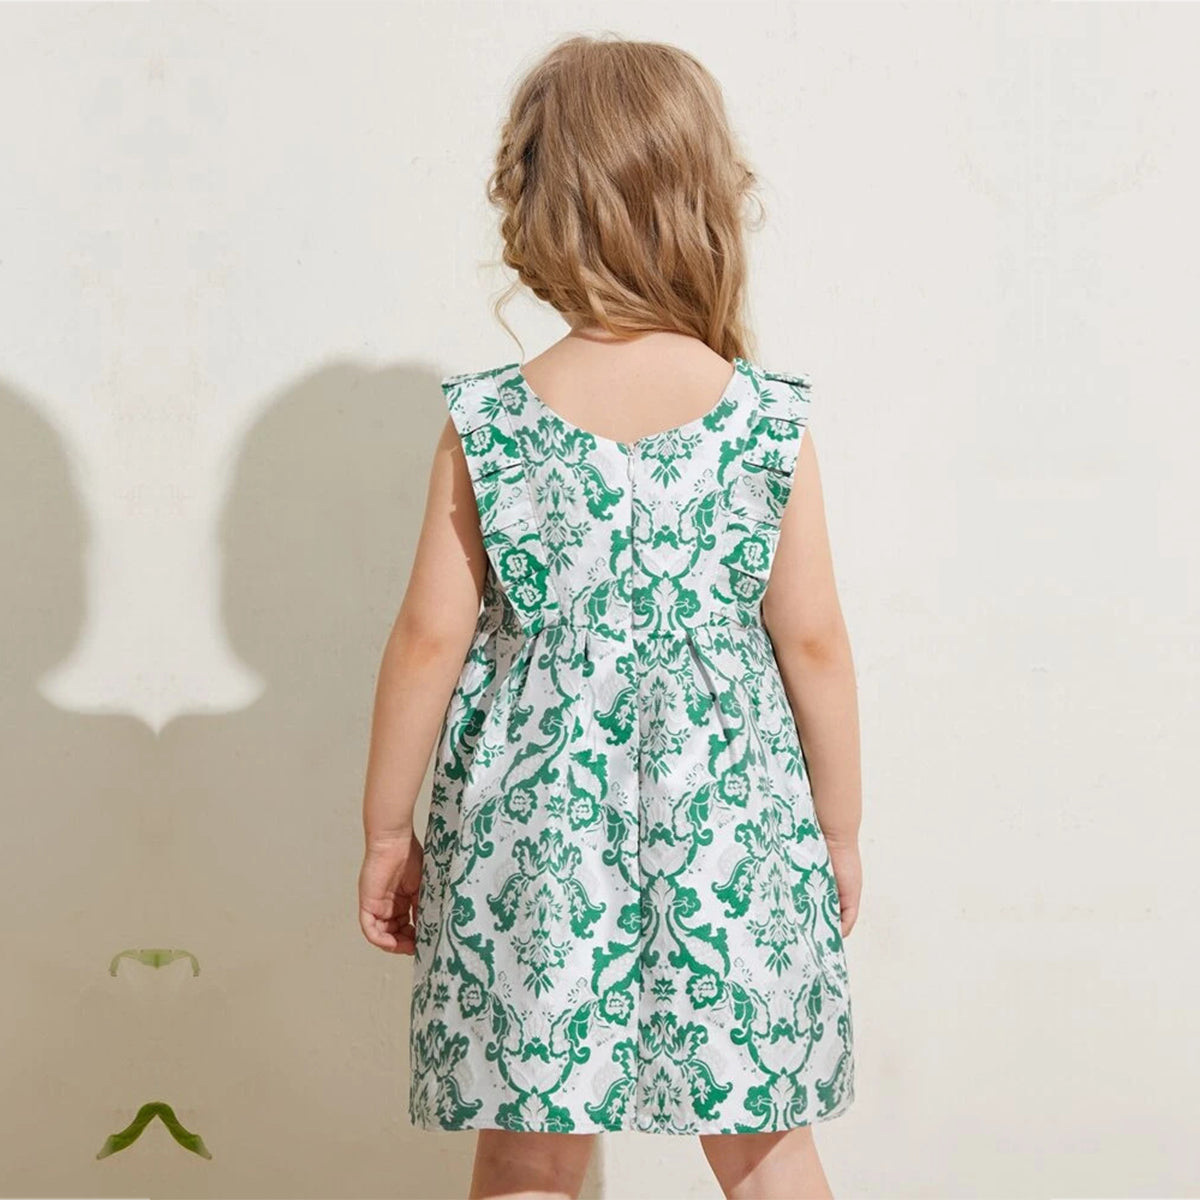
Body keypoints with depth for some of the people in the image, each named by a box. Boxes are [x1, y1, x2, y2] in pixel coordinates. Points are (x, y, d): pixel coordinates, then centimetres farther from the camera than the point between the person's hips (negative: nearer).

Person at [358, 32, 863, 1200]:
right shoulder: (768, 420, -8)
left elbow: (430, 641, -5)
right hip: (730, 823, 0)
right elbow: (812, 643, -3)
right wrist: (840, 829, 10)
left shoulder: (485, 424, -8)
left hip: (534, 831, 0)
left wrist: (386, 830, 8)